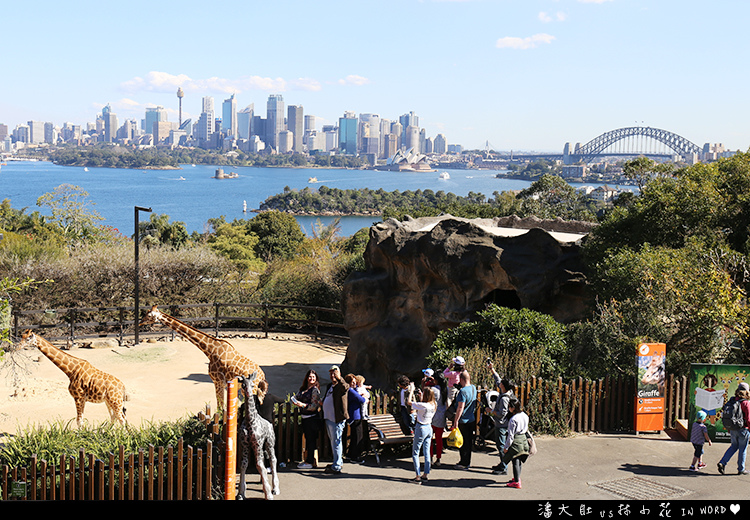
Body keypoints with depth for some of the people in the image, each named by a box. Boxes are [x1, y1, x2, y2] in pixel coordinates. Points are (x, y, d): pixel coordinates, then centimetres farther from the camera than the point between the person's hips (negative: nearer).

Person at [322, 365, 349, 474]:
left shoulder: (341, 385, -9)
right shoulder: (329, 386, 19)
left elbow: (346, 387, -35)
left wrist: (338, 378, -44)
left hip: (337, 419, -10)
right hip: (329, 418, 10)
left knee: (336, 442, -10)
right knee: (333, 441, 19)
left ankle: (336, 467, -9)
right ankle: (338, 462, 32)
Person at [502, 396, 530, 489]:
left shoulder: (513, 420, -22)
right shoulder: (524, 415, 1)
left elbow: (511, 435, -19)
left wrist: (506, 447, -11)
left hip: (516, 442, -8)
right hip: (523, 439, 8)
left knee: (515, 461, 1)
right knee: (518, 461, 21)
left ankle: (517, 482, 5)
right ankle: (517, 477, 35)